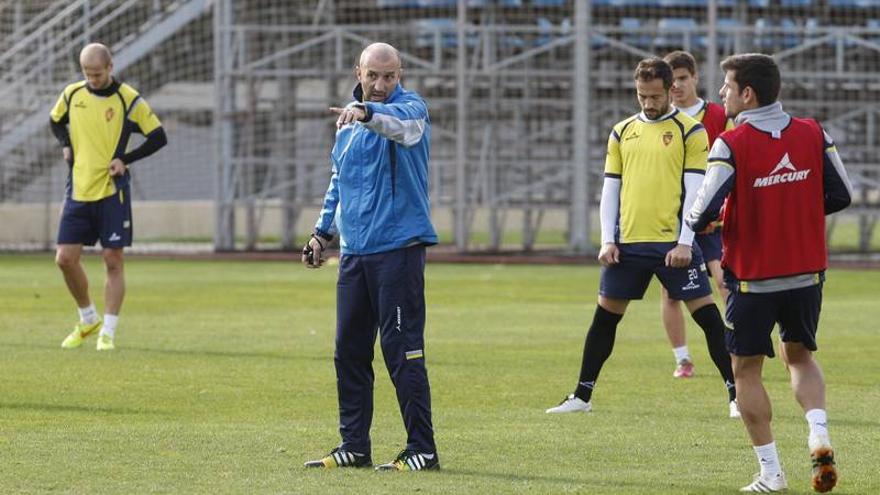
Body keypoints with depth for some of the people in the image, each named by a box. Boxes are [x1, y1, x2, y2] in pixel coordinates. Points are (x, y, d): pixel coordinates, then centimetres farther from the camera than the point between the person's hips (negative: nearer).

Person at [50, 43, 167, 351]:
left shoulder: (128, 99, -8)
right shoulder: (72, 94, 3)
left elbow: (158, 137, -2)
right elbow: (56, 122, 23)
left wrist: (125, 159, -10)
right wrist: (66, 146, 4)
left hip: (112, 191, -4)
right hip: (78, 190, 4)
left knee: (113, 262, -4)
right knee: (66, 258, -1)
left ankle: (108, 332, 2)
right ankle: (88, 320, 20)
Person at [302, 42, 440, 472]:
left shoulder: (410, 108, -8)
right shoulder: (349, 122, 16)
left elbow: (402, 123, -34)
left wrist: (367, 113, -52)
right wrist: (323, 231, 24)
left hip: (398, 247, -7)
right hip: (354, 251, 8)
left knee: (401, 350, -8)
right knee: (349, 351, 9)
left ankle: (422, 450, -4)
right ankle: (354, 446, 18)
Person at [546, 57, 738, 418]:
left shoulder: (690, 131, 0)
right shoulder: (622, 133, 13)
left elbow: (695, 191, -5)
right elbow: (610, 189, 14)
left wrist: (685, 243, -13)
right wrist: (608, 240, 3)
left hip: (674, 245, -4)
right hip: (627, 243, 4)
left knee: (707, 316, -6)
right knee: (604, 317, 8)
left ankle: (737, 395, -1)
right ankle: (581, 397, 17)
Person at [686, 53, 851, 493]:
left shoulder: (731, 145, -16)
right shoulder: (813, 135, -2)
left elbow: (704, 213, -19)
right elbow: (841, 196, 4)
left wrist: (694, 221, 4)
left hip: (753, 278, -4)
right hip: (807, 272, 4)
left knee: (746, 369, 10)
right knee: (800, 356, 23)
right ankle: (819, 437, -2)